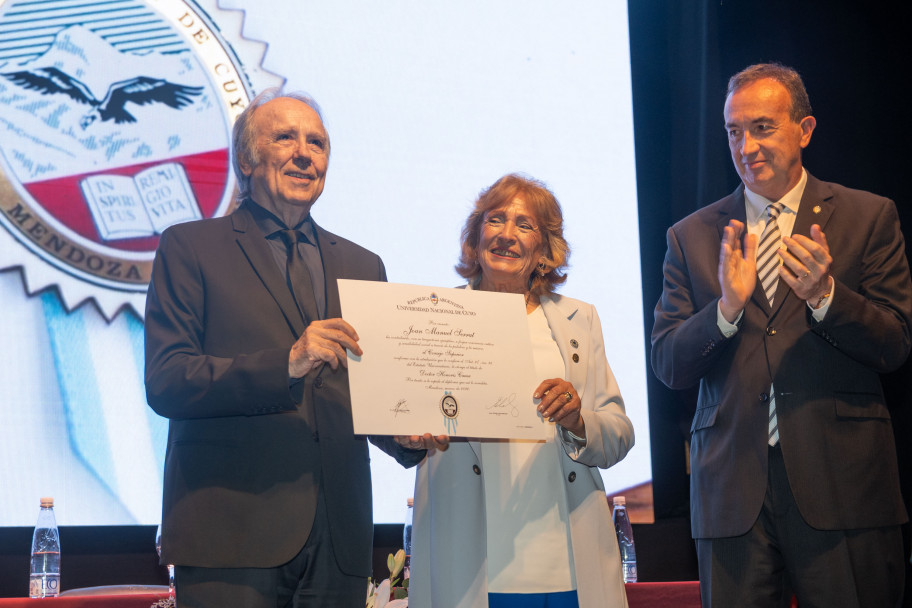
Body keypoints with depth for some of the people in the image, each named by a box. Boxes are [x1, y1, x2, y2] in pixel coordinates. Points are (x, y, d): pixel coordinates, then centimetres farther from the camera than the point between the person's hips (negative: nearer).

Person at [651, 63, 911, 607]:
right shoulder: (692, 236, 10)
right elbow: (667, 366, 5)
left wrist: (823, 293, -16)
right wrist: (727, 306, -13)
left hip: (843, 483, -1)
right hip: (733, 492, 1)